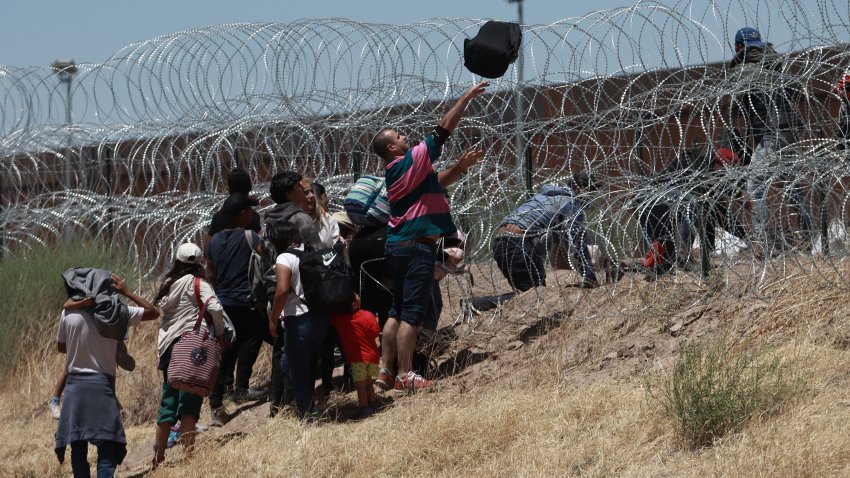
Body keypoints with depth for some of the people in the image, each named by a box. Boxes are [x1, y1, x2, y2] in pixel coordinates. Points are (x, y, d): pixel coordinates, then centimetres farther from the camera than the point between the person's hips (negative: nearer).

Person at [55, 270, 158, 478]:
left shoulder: (69, 312, 0)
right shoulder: (117, 312, -3)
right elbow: (154, 312, 9)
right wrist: (127, 292, 14)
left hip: (75, 383, 2)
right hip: (102, 383, -1)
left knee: (78, 447, 5)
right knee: (107, 446, -3)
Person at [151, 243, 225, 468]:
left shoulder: (170, 284, 13)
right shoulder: (197, 283, -6)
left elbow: (161, 308, 13)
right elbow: (215, 308, -17)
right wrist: (219, 333, -4)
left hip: (168, 347, 6)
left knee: (168, 400, 13)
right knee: (189, 403, -8)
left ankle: (158, 455, 18)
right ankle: (189, 455, -14)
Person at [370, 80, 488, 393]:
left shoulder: (395, 172, 15)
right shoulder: (411, 162, -9)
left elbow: (435, 182, 26)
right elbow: (443, 130, -9)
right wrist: (466, 98, -2)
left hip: (397, 246, 9)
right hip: (417, 246, -9)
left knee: (398, 311, 12)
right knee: (412, 313, -8)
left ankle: (386, 371, 11)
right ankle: (405, 375, -9)